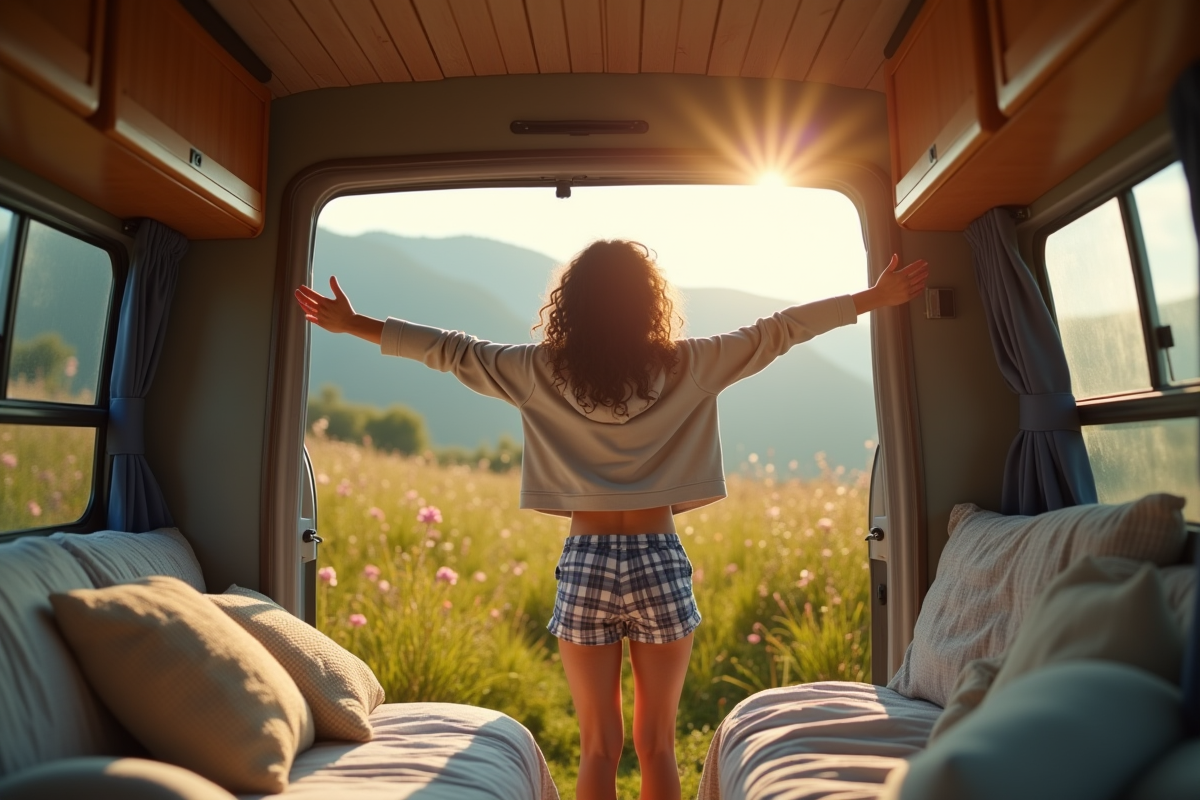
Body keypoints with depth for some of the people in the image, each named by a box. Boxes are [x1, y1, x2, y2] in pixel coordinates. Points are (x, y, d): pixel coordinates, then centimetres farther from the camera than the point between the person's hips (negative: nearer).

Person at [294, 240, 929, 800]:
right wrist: (872, 299, 12)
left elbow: (449, 349, 4)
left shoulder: (542, 371, -3)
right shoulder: (685, 368, -4)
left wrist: (353, 325, 16)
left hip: (585, 565, 0)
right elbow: (777, 331, 1)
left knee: (599, 747, 13)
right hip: (660, 563, 0)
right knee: (657, 744, 14)